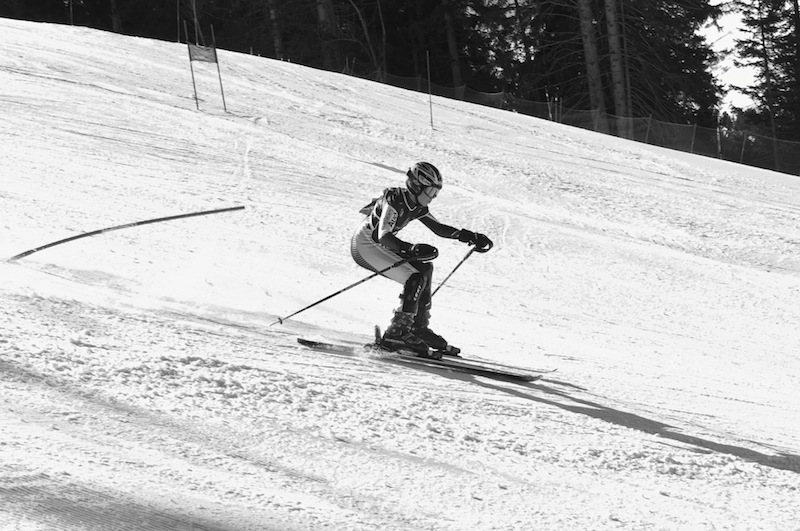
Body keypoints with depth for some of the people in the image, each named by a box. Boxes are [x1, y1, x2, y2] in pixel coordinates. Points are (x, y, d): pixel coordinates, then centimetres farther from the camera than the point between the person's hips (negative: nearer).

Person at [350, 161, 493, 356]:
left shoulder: (416, 206, 3)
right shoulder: (394, 201, -25)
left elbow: (437, 228, 11)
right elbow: (383, 236, -37)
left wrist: (470, 236, 1)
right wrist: (412, 249, -51)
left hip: (378, 246, 10)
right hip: (364, 246, -10)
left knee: (424, 268, 7)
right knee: (415, 280, -18)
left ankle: (419, 328, 9)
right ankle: (397, 333, -16)